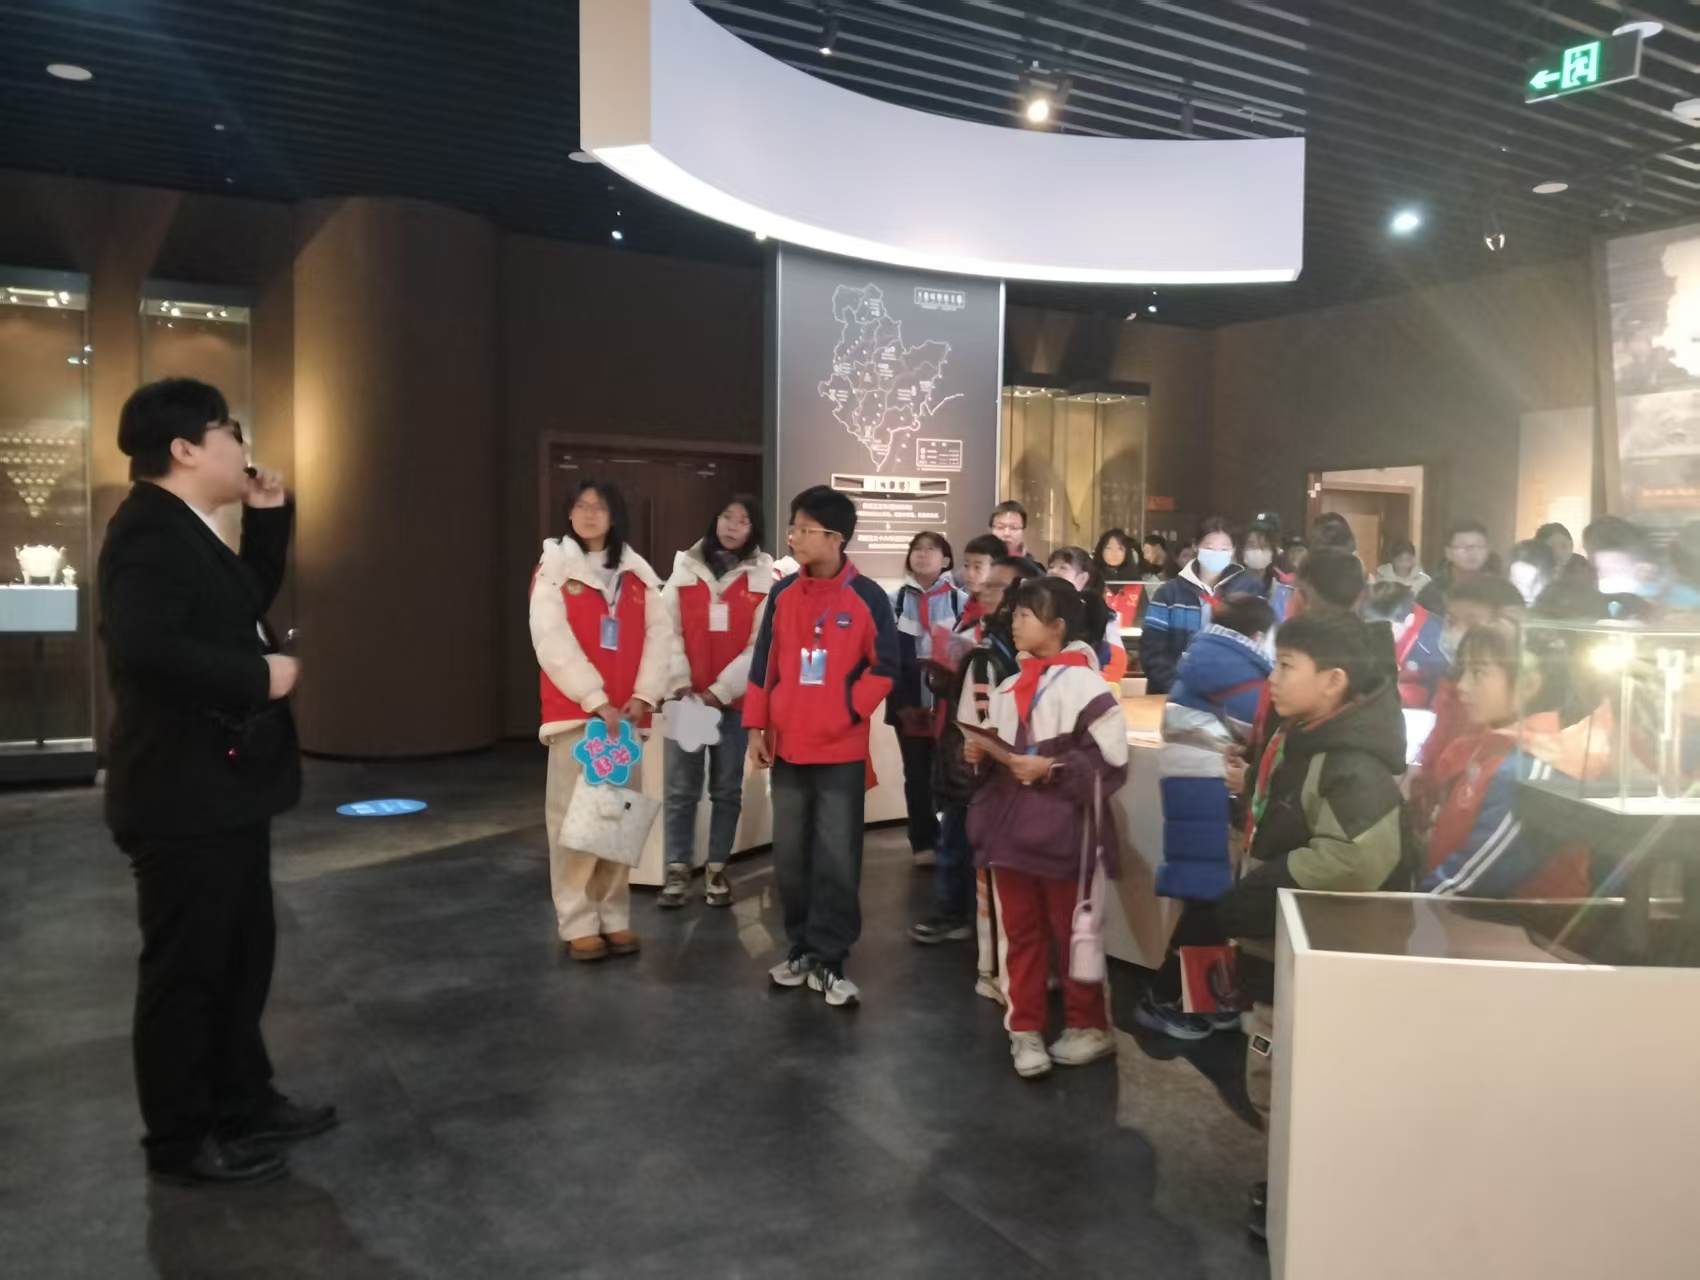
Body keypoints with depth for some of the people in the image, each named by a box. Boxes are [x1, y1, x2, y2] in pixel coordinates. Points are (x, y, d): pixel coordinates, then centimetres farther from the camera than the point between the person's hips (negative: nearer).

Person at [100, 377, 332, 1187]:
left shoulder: (192, 532, 13)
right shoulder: (149, 531, -19)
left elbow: (247, 605, 19)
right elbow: (143, 646, -32)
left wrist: (269, 517, 10)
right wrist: (259, 678, -22)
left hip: (223, 787, 11)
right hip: (183, 795, -11)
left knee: (243, 951, 19)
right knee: (185, 966, 3)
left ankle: (244, 1102, 34)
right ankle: (180, 1140, 18)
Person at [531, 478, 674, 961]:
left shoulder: (636, 572, 11)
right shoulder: (554, 568, 1)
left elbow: (660, 633, 4)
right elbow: (552, 641, -10)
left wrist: (644, 695, -8)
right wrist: (596, 700, -16)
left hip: (625, 712, 3)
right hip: (574, 710, -3)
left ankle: (615, 917, 17)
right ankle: (578, 923, 6)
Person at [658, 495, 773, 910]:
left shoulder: (764, 576, 1)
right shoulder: (685, 567, 7)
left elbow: (762, 644, -5)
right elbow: (667, 630, 2)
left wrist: (720, 690, -11)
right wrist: (680, 683, -10)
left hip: (733, 699, -1)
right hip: (687, 696, 1)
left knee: (727, 789, 8)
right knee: (681, 788, 3)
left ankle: (716, 871, 19)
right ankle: (678, 872, 10)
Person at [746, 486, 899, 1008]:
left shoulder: (867, 597, -7)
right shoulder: (783, 594, 5)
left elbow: (884, 667, -3)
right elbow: (764, 664, 8)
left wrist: (848, 711, -9)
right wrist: (757, 728, 5)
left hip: (842, 751, -4)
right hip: (787, 748, 4)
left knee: (837, 859, 1)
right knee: (790, 856, 11)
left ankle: (828, 960, 11)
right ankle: (801, 948, 25)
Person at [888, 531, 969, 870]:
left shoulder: (961, 600, 1)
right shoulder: (895, 601, 7)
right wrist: (901, 702, -8)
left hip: (948, 703, -2)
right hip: (908, 705, 2)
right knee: (917, 776, 8)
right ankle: (923, 843, 16)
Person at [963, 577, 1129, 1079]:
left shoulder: (1083, 684, -11)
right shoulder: (1008, 688, 11)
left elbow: (1111, 762, -14)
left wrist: (1051, 769, -19)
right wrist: (982, 755, 2)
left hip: (1062, 828, -6)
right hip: (1010, 825, 6)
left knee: (1070, 932, 8)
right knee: (1020, 931, 12)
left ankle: (1088, 1026, 26)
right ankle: (1025, 1029, 23)